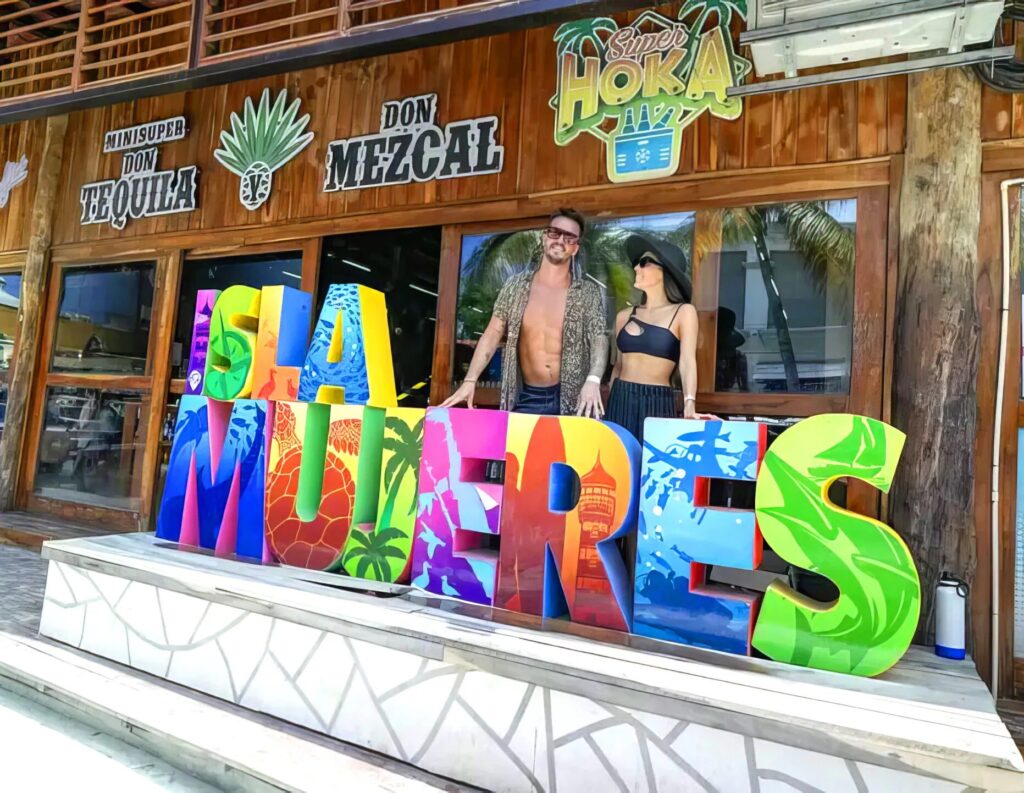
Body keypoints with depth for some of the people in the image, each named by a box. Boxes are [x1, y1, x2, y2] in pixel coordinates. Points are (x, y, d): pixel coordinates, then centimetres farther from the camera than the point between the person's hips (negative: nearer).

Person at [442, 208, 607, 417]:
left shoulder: (588, 293, 0)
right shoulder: (516, 285, 4)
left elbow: (599, 339, -9)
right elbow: (493, 334, 2)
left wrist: (593, 380, -30)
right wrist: (470, 380, -9)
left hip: (570, 399, -1)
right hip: (525, 398, 1)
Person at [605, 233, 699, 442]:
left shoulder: (683, 312, -2)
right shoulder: (625, 315, 10)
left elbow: (688, 361, -13)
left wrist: (689, 407, -28)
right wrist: (608, 407, 12)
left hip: (657, 404, -4)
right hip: (620, 402, 4)